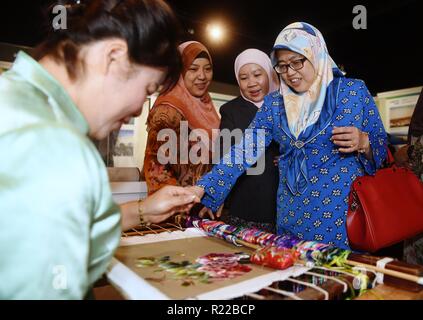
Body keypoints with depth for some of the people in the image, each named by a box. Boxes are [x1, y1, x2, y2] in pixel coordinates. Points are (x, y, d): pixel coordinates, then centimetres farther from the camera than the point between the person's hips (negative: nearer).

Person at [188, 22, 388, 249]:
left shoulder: (354, 90, 0)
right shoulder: (274, 103, 4)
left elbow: (382, 148, 7)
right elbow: (244, 151, -4)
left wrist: (363, 142, -17)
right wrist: (201, 189, -15)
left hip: (346, 217, -1)